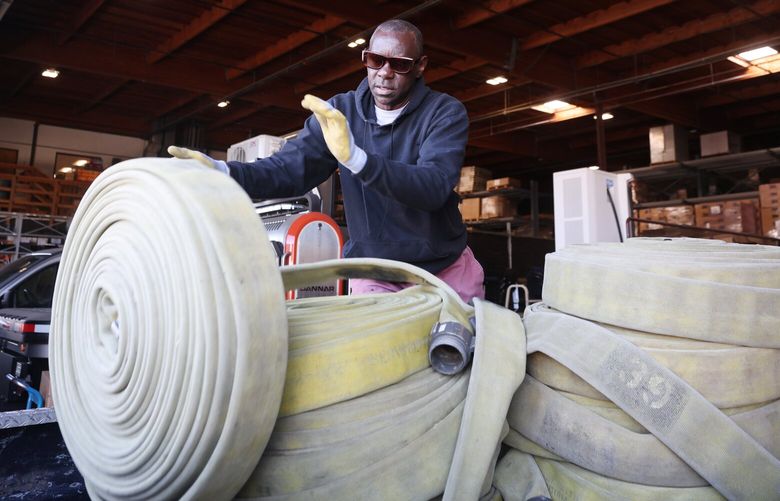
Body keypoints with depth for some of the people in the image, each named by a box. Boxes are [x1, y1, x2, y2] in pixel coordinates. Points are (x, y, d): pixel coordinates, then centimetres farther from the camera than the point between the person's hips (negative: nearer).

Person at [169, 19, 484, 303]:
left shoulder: (446, 112, -12)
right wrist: (222, 171, -31)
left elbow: (434, 188, -29)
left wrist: (355, 157, -44)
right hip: (374, 273, 1)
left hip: (447, 269, -1)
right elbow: (289, 168, -12)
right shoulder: (339, 112, -2)